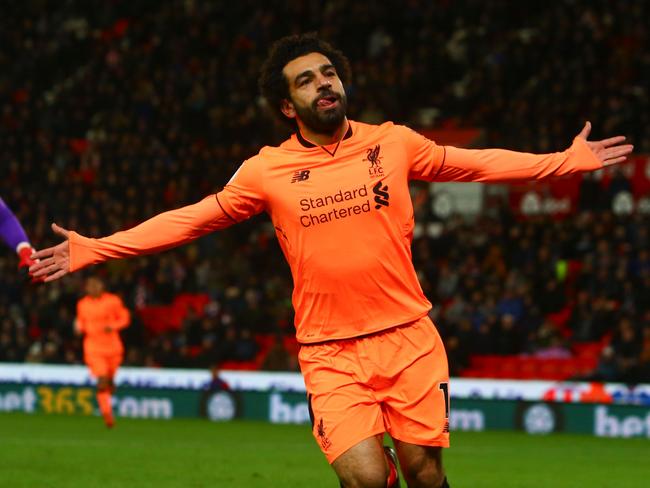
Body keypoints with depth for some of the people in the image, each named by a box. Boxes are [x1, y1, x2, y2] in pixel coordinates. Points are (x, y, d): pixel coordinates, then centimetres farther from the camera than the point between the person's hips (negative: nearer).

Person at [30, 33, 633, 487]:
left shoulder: (393, 143, 3)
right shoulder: (267, 171, 0)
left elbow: (476, 163, 14)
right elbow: (191, 219, 8)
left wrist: (568, 160, 14)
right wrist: (96, 249, 4)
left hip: (409, 339, 1)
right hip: (330, 353, -1)